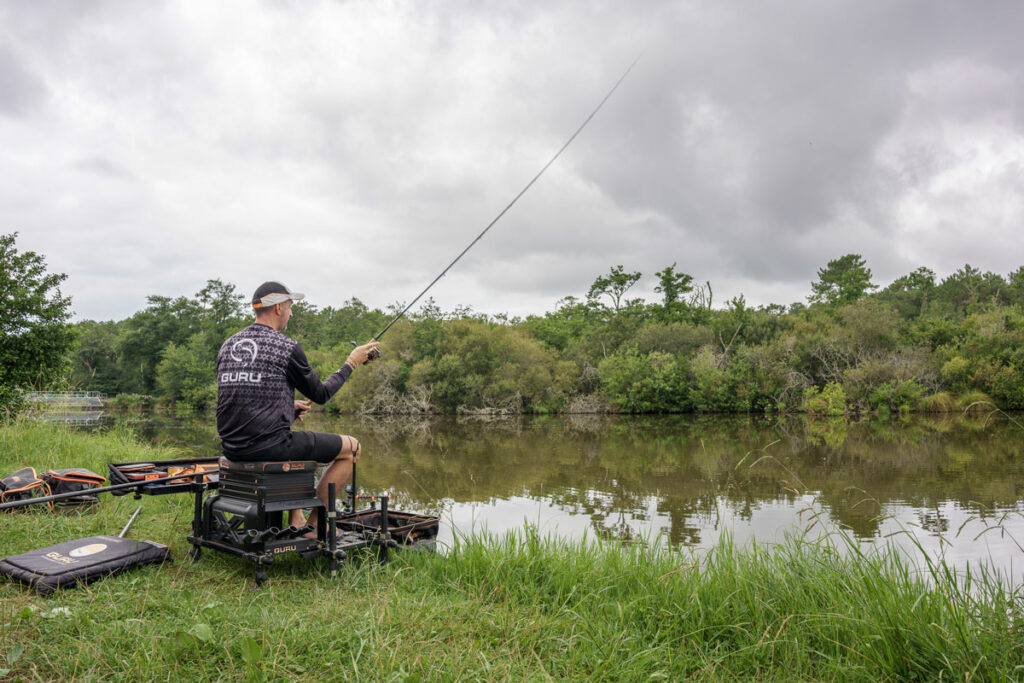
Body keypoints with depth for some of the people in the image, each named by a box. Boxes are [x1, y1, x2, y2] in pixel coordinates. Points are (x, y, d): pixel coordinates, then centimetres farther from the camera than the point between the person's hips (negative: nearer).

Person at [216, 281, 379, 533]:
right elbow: (320, 395, 0)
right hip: (268, 447, -8)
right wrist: (351, 363, 13)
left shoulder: (228, 345, 11)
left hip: (232, 449, 8)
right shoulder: (287, 348, -10)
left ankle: (296, 520, 32)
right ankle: (314, 523, 13)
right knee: (351, 447, 9)